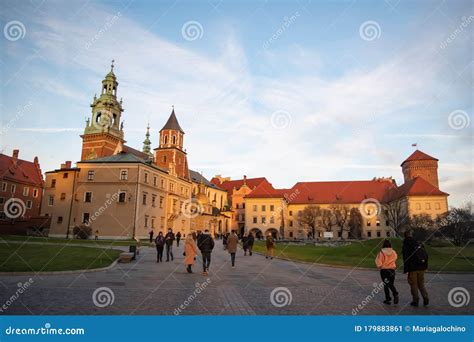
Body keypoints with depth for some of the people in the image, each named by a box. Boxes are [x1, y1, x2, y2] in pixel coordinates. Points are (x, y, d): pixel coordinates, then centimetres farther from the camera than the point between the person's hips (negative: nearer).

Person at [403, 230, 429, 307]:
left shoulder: (406, 246, -12)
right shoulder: (419, 244, 6)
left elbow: (406, 258, -15)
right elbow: (426, 255, 10)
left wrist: (406, 269, -11)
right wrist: (425, 266, 16)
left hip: (413, 268, -5)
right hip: (421, 268, 5)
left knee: (413, 285, 6)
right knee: (421, 284, 18)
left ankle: (415, 301, 9)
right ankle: (425, 298, 7)